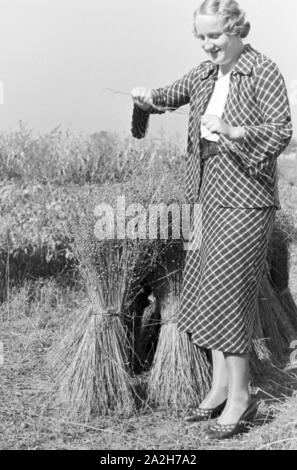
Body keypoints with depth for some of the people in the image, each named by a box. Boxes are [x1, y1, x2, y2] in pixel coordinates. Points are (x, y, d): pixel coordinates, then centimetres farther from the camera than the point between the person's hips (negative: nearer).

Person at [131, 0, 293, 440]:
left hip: (247, 197, -7)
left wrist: (233, 132, -31)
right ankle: (221, 386, 20)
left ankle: (240, 395, 4)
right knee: (208, 289, 8)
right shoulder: (204, 73, 10)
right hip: (211, 193, 7)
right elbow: (172, 94, 25)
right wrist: (148, 97, 2)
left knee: (227, 291, -8)